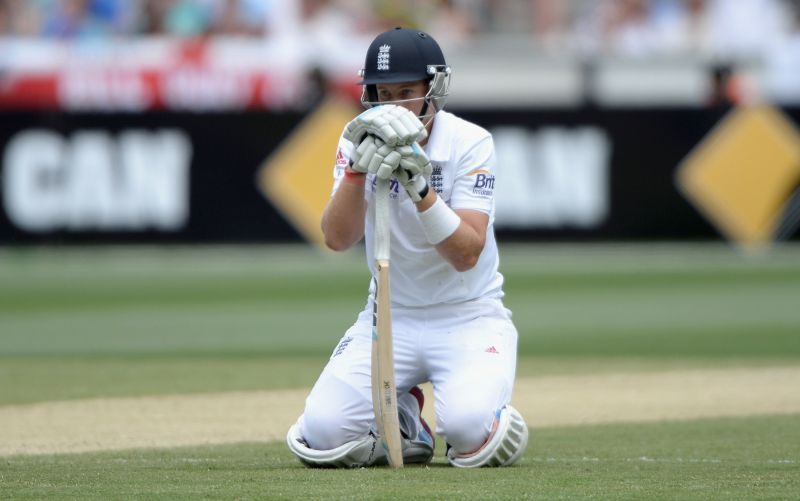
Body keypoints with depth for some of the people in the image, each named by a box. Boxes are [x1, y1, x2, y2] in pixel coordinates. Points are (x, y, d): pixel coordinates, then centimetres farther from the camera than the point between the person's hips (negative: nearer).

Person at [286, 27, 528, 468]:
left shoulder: (470, 143, -13)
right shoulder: (360, 140, -4)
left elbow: (466, 256, -22)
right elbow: (337, 239, -17)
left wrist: (420, 187, -34)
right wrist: (358, 167, -32)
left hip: (468, 317, -3)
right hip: (389, 319, 3)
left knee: (468, 428, -32)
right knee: (322, 432, -19)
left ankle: (495, 421, 6)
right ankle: (402, 423, 14)